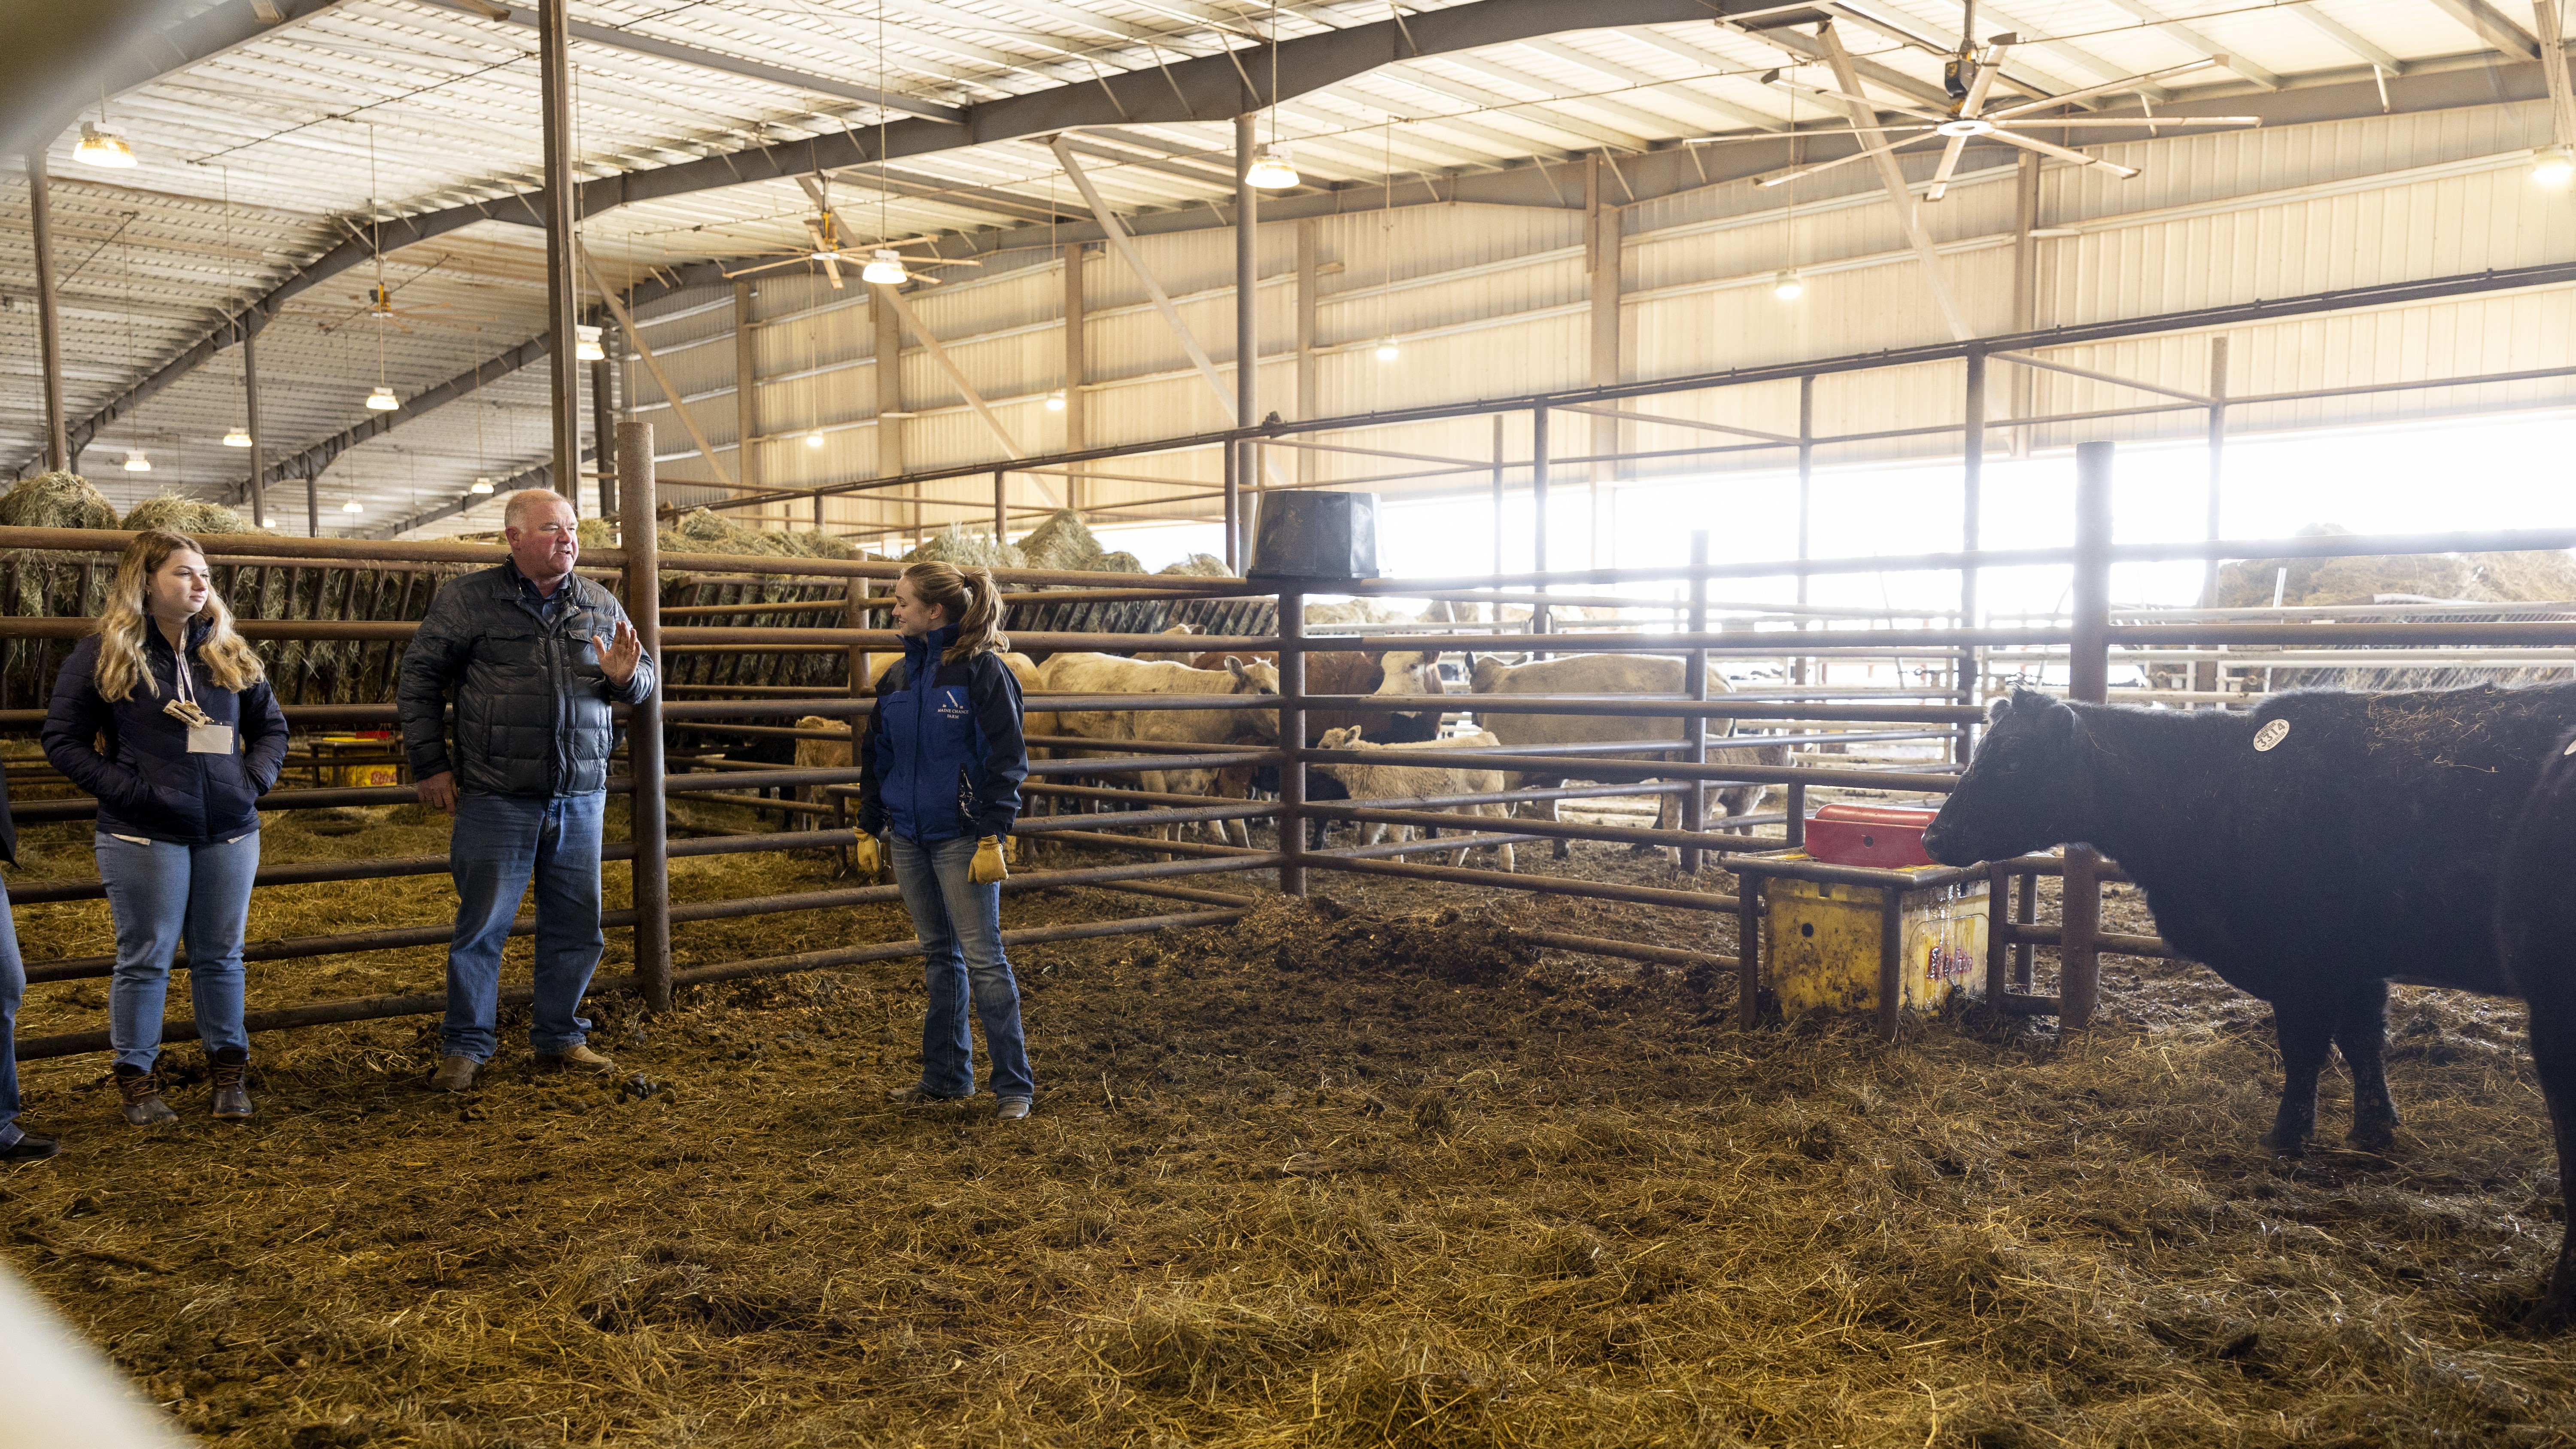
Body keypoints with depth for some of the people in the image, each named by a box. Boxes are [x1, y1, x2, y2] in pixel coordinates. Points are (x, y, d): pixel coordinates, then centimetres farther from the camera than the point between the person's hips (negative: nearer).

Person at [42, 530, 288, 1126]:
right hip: (144, 836, -3)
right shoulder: (102, 654, -4)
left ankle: (230, 1071, 23)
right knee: (146, 958, 5)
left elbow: (271, 725, 16)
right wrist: (129, 789, -14)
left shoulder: (229, 653, 8)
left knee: (221, 957, 12)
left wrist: (253, 779, 0)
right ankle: (136, 1081, 18)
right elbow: (64, 741, -4)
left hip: (229, 833, 4)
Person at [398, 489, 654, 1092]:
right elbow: (420, 677, 1)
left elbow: (643, 681, 17)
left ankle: (560, 1039, 24)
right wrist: (430, 763, -2)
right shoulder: (468, 599, -2)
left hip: (580, 797, 4)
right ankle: (465, 1046, 16)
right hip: (497, 799, -4)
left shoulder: (601, 606, 9)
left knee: (576, 926, 10)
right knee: (483, 924, 2)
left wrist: (625, 676, -8)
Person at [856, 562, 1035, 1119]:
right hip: (907, 837, 6)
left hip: (962, 837, -6)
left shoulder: (982, 670, -9)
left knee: (983, 958, -4)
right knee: (939, 955, 14)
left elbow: (1006, 759, -11)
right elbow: (876, 757, 18)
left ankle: (1014, 1084, 3)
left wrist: (992, 838, -16)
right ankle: (946, 1075, 24)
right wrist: (868, 828, 15)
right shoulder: (897, 677, 10)